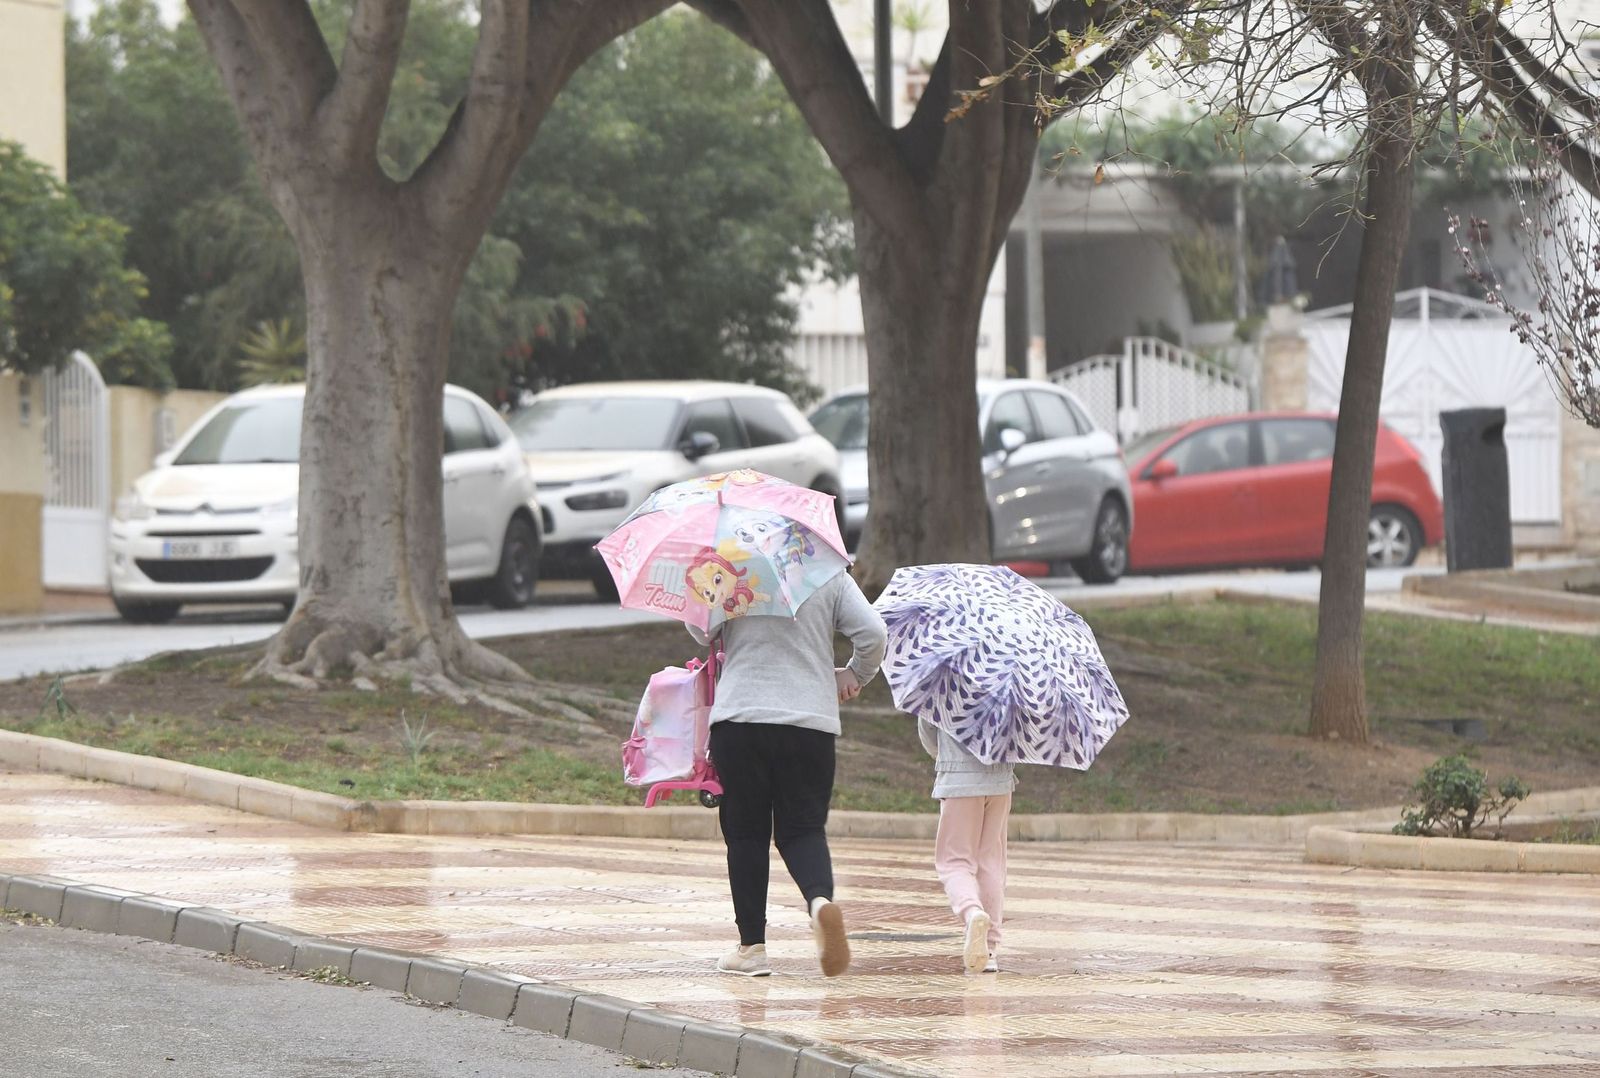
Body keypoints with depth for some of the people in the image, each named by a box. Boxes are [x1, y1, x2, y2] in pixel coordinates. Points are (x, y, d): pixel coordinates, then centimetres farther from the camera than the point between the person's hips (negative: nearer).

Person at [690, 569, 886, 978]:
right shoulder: (831, 575, 4)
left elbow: (698, 629, 2)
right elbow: (873, 632, -2)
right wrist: (855, 675, 16)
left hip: (739, 718, -1)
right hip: (812, 721, 1)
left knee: (745, 832, 8)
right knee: (803, 829, 6)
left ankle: (752, 945, 7)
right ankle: (820, 899, -25)